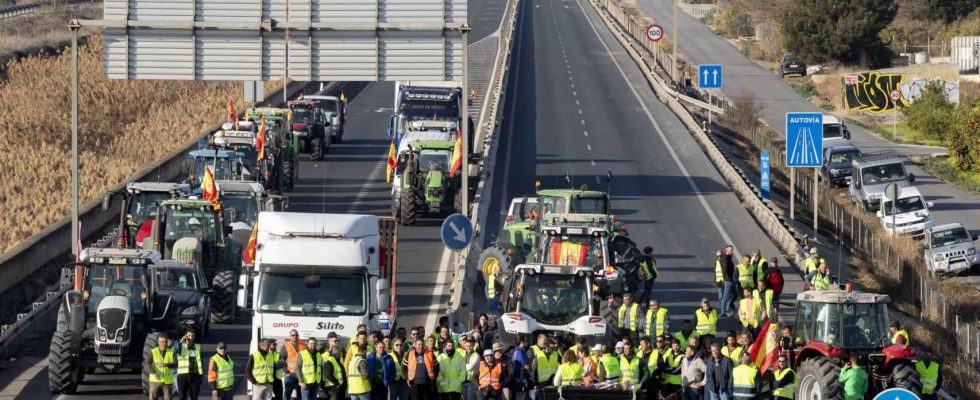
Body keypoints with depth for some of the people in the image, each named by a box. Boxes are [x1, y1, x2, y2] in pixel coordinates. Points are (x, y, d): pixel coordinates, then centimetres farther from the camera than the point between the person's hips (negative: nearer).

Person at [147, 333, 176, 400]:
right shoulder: (153, 352, -2)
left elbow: (175, 364, -7)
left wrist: (165, 364, -26)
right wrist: (154, 373, -29)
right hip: (155, 380, -2)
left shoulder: (171, 352, 4)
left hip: (167, 381, 2)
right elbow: (146, 364, -13)